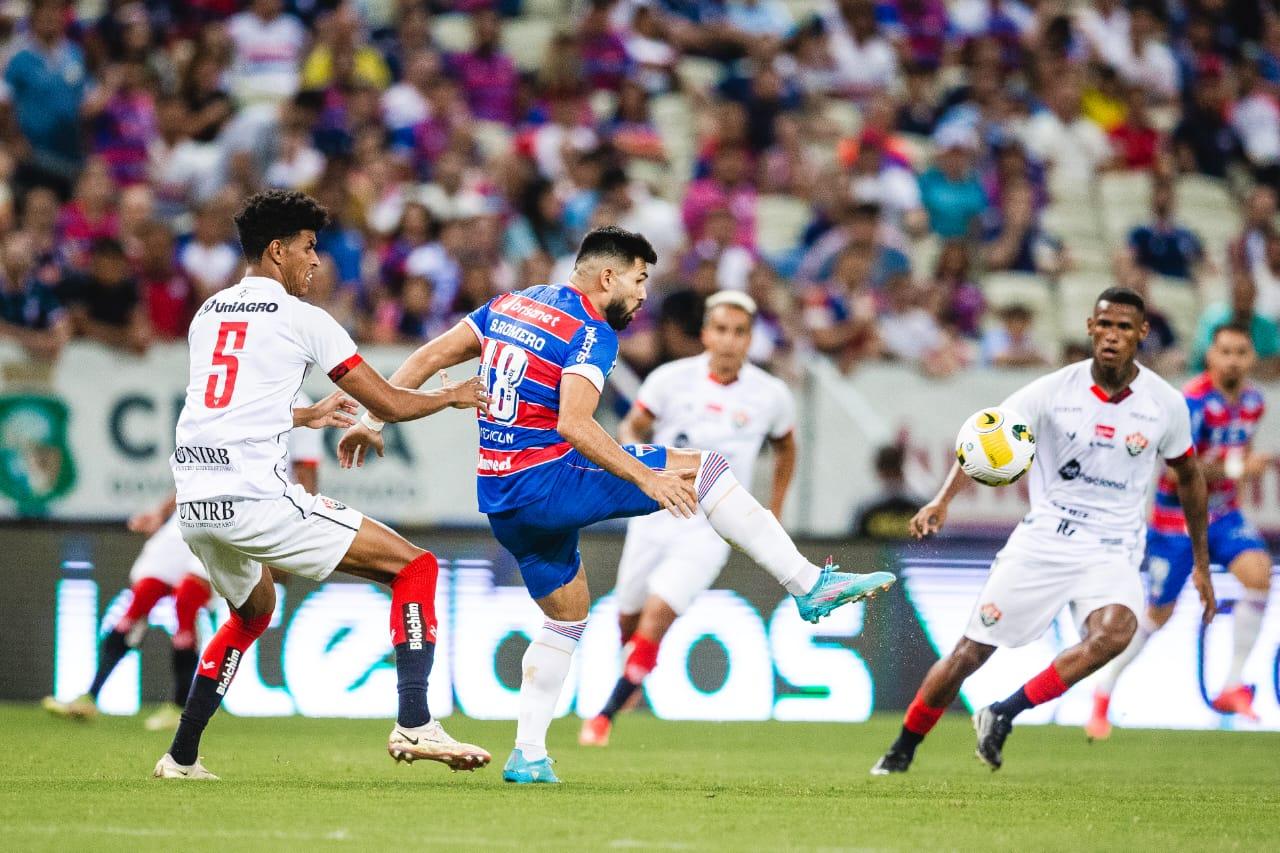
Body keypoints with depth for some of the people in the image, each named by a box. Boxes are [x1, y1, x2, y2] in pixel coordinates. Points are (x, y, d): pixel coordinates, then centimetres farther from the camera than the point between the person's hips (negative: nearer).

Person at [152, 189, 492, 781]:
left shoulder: (207, 314, 20)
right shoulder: (302, 319, 1)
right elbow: (390, 405, 5)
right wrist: (453, 397, 24)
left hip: (194, 505, 7)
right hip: (255, 497, -7)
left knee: (253, 612, 34)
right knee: (414, 567, 0)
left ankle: (180, 758, 29)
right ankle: (414, 725, -14)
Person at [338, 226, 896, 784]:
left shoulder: (509, 305, 14)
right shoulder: (591, 334, -10)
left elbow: (427, 357, 13)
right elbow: (573, 424, -25)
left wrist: (373, 422, 18)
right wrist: (644, 477, -25)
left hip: (499, 498, 8)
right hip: (546, 482, -8)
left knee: (567, 620, 23)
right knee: (705, 468, -5)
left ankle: (528, 757, 16)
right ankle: (809, 585, -7)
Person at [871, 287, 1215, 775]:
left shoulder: (1165, 404, -3)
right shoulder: (1054, 391, -8)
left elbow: (1188, 476, 12)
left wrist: (1201, 564, 15)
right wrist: (943, 500, -26)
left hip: (1112, 551, 0)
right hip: (1042, 541, 0)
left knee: (1113, 633, -31)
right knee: (971, 651, -2)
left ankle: (1003, 716, -18)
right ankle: (902, 752, 19)